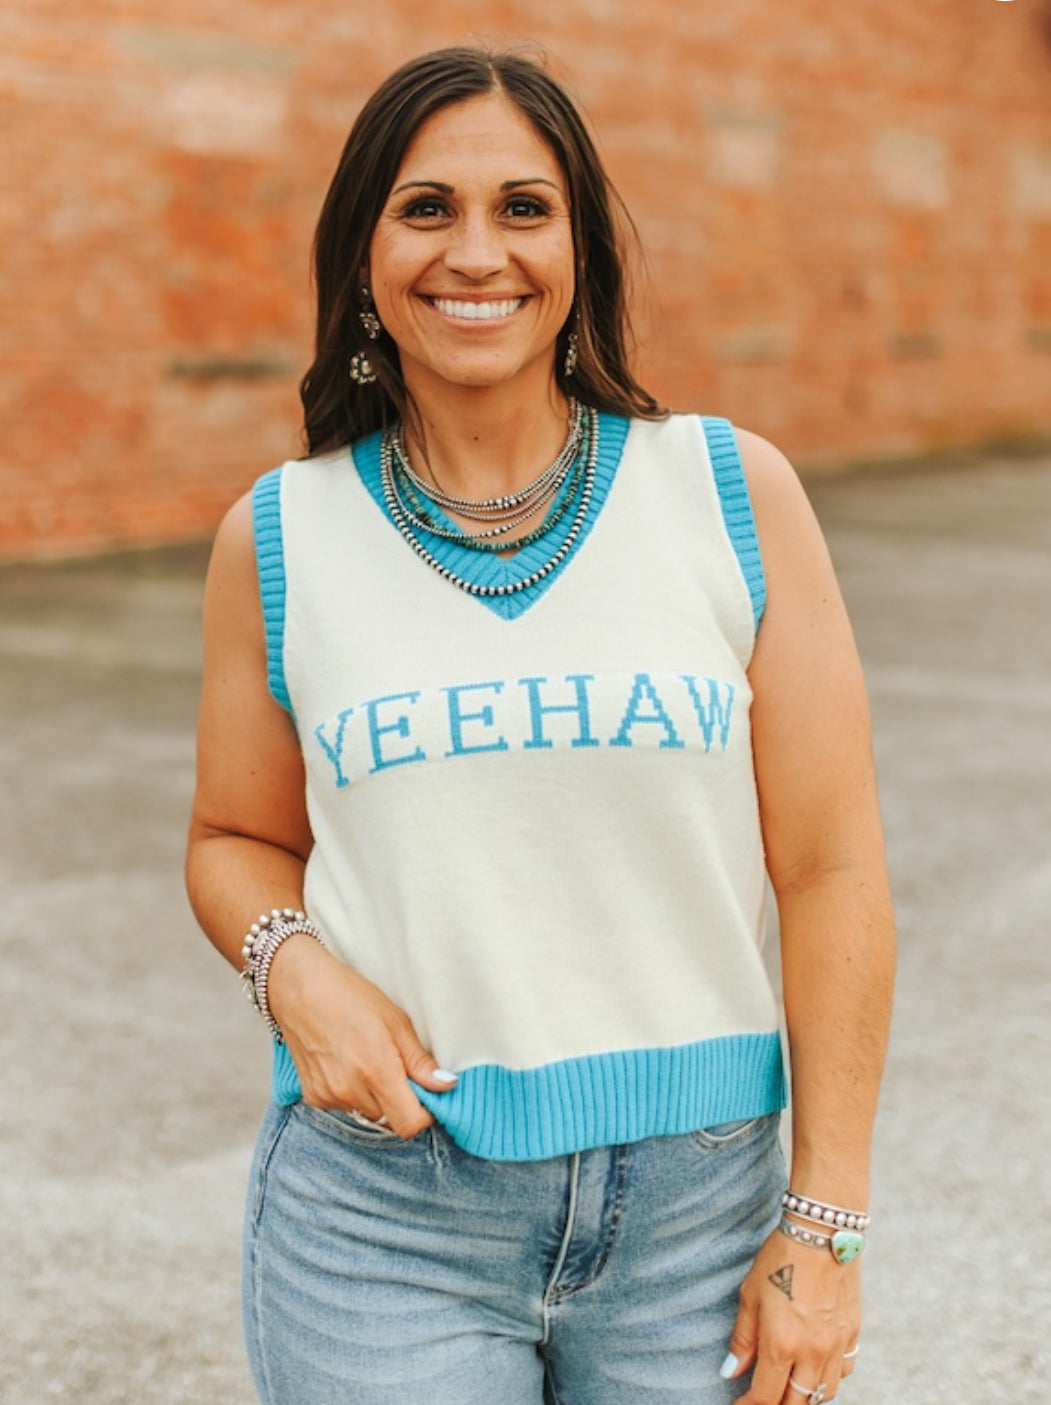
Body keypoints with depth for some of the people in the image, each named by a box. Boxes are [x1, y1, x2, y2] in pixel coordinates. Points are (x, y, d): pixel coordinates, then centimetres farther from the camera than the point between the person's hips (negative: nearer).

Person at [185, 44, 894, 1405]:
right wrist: (293, 966, -10)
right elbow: (236, 839, 12)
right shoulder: (280, 538, 0)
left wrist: (826, 1221, -4)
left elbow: (832, 871, -3)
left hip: (693, 1199, 0)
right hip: (383, 1208, 0)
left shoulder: (735, 495, -3)